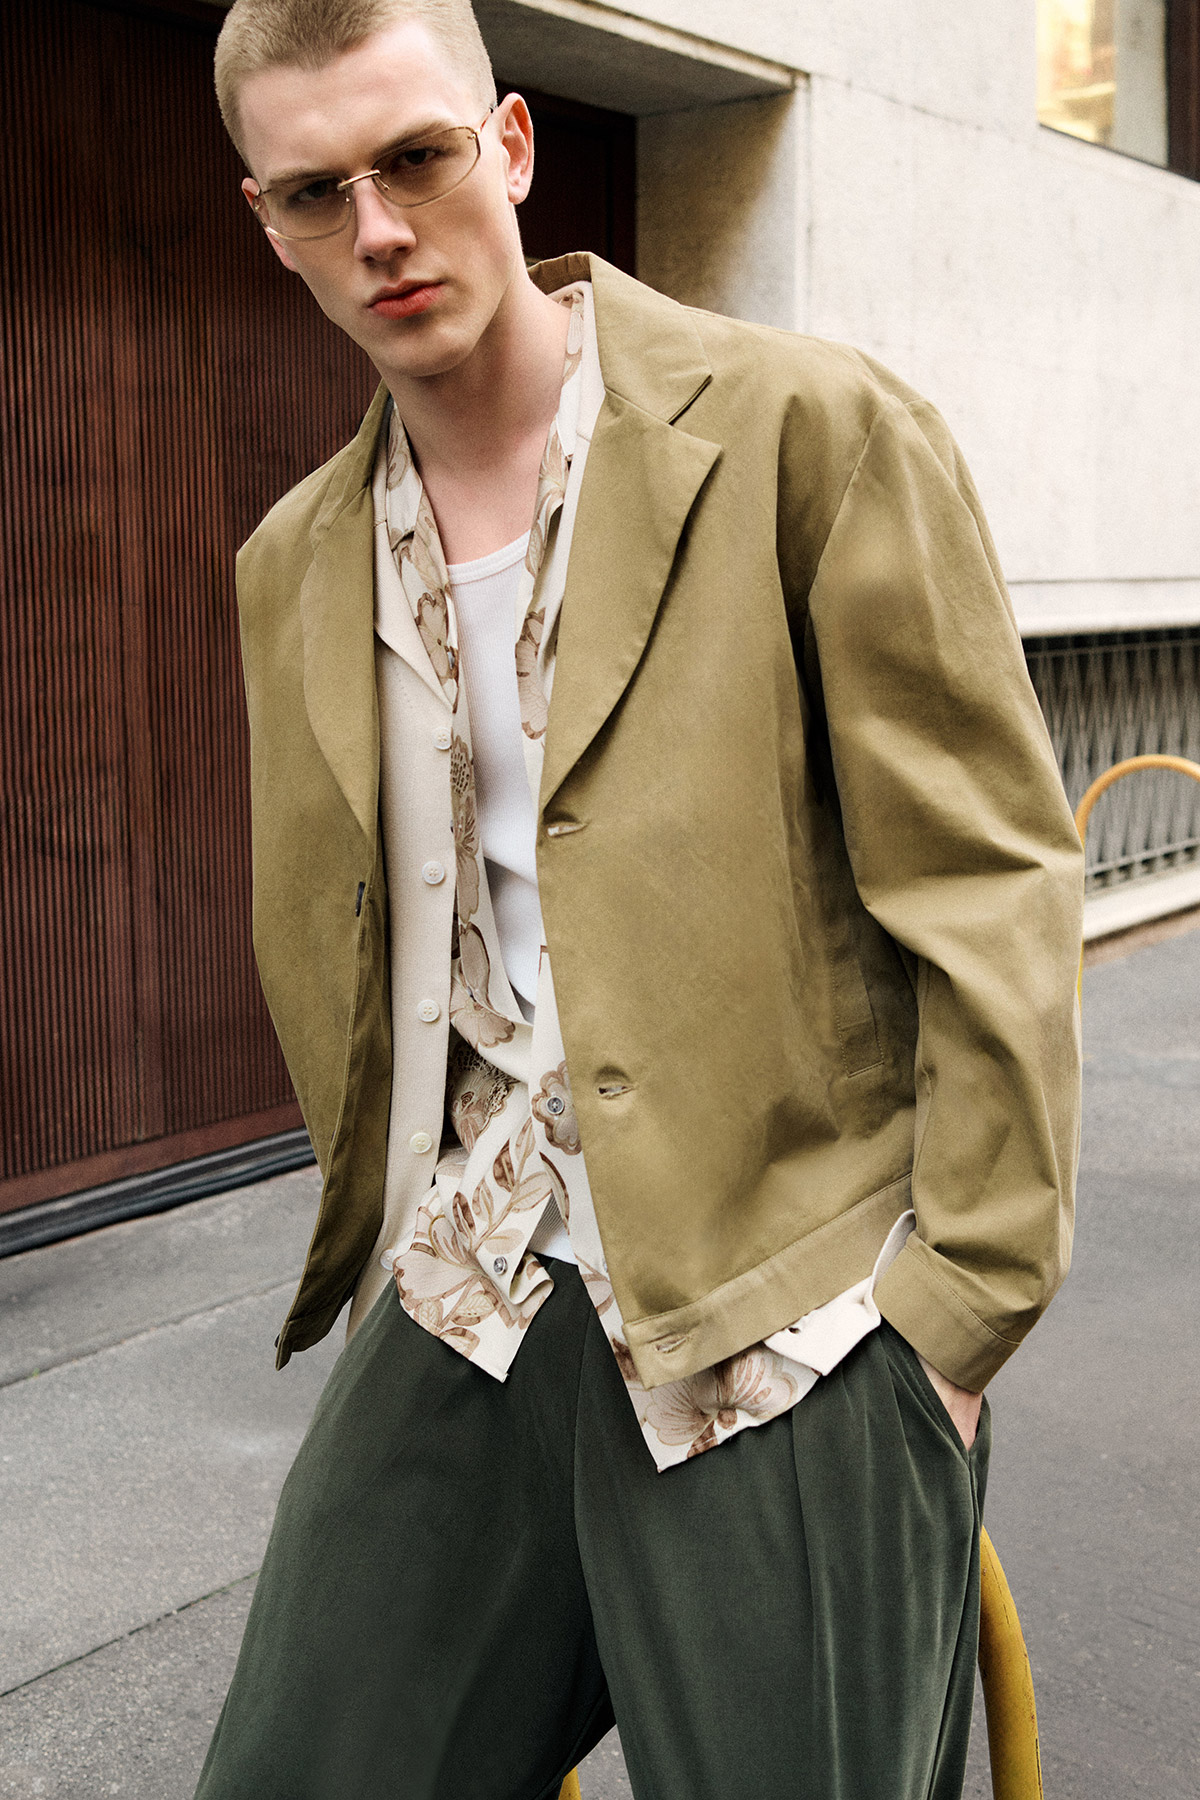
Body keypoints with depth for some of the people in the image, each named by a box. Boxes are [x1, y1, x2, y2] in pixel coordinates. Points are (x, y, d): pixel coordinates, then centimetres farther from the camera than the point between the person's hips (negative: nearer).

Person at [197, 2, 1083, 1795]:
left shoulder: (810, 430, -8)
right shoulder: (295, 565, 10)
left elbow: (989, 887, -9)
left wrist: (959, 1307, -11)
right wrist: (385, 1244, 16)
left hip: (785, 1323, -4)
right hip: (467, 1310, 5)